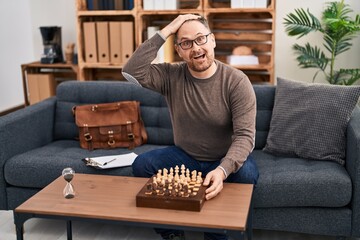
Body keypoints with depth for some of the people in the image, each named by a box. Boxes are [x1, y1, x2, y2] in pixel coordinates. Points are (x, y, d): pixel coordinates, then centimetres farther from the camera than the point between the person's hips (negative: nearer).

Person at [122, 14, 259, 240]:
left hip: (225, 160, -2)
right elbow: (132, 72, -25)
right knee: (142, 164, -18)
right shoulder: (171, 75, -8)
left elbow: (245, 136, -25)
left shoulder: (236, 81, -18)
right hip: (185, 157, 3)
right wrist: (165, 32, -26)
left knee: (247, 173, -34)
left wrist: (223, 170, -44)